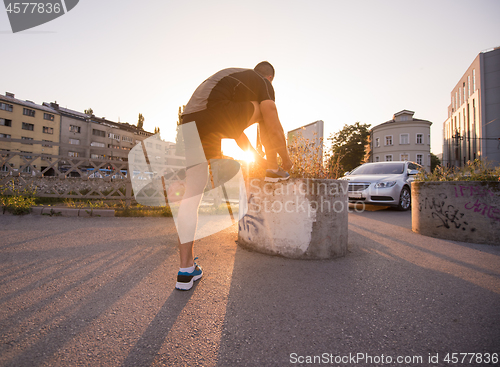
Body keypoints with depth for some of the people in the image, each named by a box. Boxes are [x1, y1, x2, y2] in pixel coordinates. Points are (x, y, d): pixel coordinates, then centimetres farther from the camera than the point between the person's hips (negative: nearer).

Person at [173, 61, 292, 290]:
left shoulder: (233, 76, 39)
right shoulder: (263, 83, 17)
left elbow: (234, 126, 38)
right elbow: (274, 129, 6)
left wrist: (257, 157, 42)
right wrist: (286, 160, 22)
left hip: (189, 123, 7)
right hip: (214, 118, -7)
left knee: (189, 200, 5)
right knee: (264, 109, 21)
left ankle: (186, 271, 9)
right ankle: (273, 170, 25)